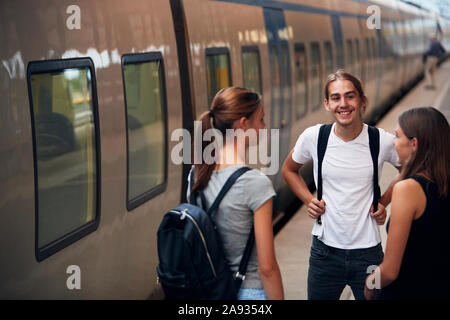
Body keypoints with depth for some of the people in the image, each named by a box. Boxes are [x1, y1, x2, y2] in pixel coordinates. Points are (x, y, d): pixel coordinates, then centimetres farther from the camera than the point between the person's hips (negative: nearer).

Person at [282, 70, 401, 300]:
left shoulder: (383, 141, -9)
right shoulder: (313, 137, -6)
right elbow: (289, 169, 14)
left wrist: (383, 202, 2)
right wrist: (308, 200, 2)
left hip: (368, 252, -1)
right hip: (325, 250, 1)